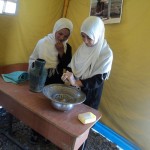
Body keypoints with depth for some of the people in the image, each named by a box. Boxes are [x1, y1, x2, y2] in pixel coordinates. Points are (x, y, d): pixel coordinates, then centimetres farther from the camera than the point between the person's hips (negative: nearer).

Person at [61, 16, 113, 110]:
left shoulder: (106, 54, -18)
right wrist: (69, 75, -20)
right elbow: (73, 65, 2)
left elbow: (98, 80, -21)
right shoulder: (83, 47, -2)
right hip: (75, 89, 5)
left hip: (90, 94, -5)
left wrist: (76, 82, -32)